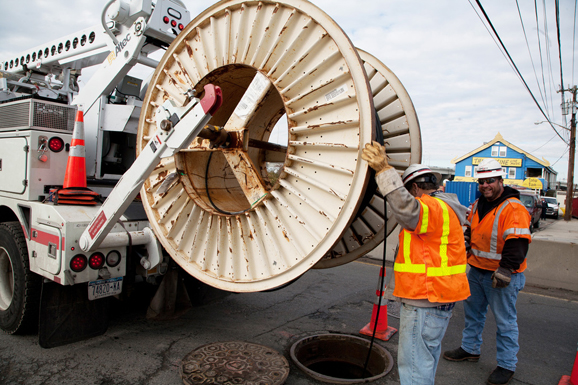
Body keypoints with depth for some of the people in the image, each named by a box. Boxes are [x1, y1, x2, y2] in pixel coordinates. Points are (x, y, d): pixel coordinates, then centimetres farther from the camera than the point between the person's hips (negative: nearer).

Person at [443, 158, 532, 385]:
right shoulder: (478, 205, 8)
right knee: (473, 312, 20)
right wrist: (470, 249, 18)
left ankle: (506, 365, 20)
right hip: (476, 271, 8)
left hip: (502, 276, -8)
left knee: (505, 320, 5)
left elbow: (518, 243, -24)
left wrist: (506, 269, -28)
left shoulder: (513, 208, -18)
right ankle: (470, 349, 38)